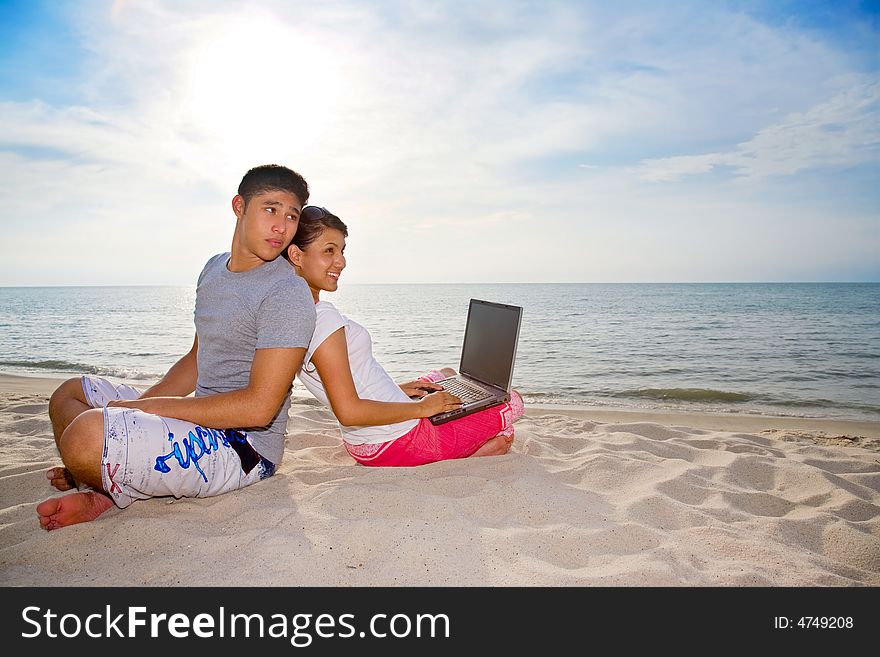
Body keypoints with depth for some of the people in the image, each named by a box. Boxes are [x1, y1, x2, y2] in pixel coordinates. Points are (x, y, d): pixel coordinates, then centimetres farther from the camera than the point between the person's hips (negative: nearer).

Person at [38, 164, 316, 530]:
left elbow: (259, 407, -24)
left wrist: (143, 407, -17)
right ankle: (98, 492, -5)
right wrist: (134, 409, 2)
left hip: (244, 447, -10)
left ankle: (114, 494, 4)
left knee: (86, 433, -29)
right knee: (69, 393, 21)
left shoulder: (288, 294, -18)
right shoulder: (214, 269, 10)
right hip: (205, 424, 10)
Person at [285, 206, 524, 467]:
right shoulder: (323, 317, -27)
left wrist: (396, 389, 11)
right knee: (513, 401, 7)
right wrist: (421, 407, -18)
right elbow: (349, 411, -30)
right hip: (399, 442, -9)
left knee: (447, 375, 32)